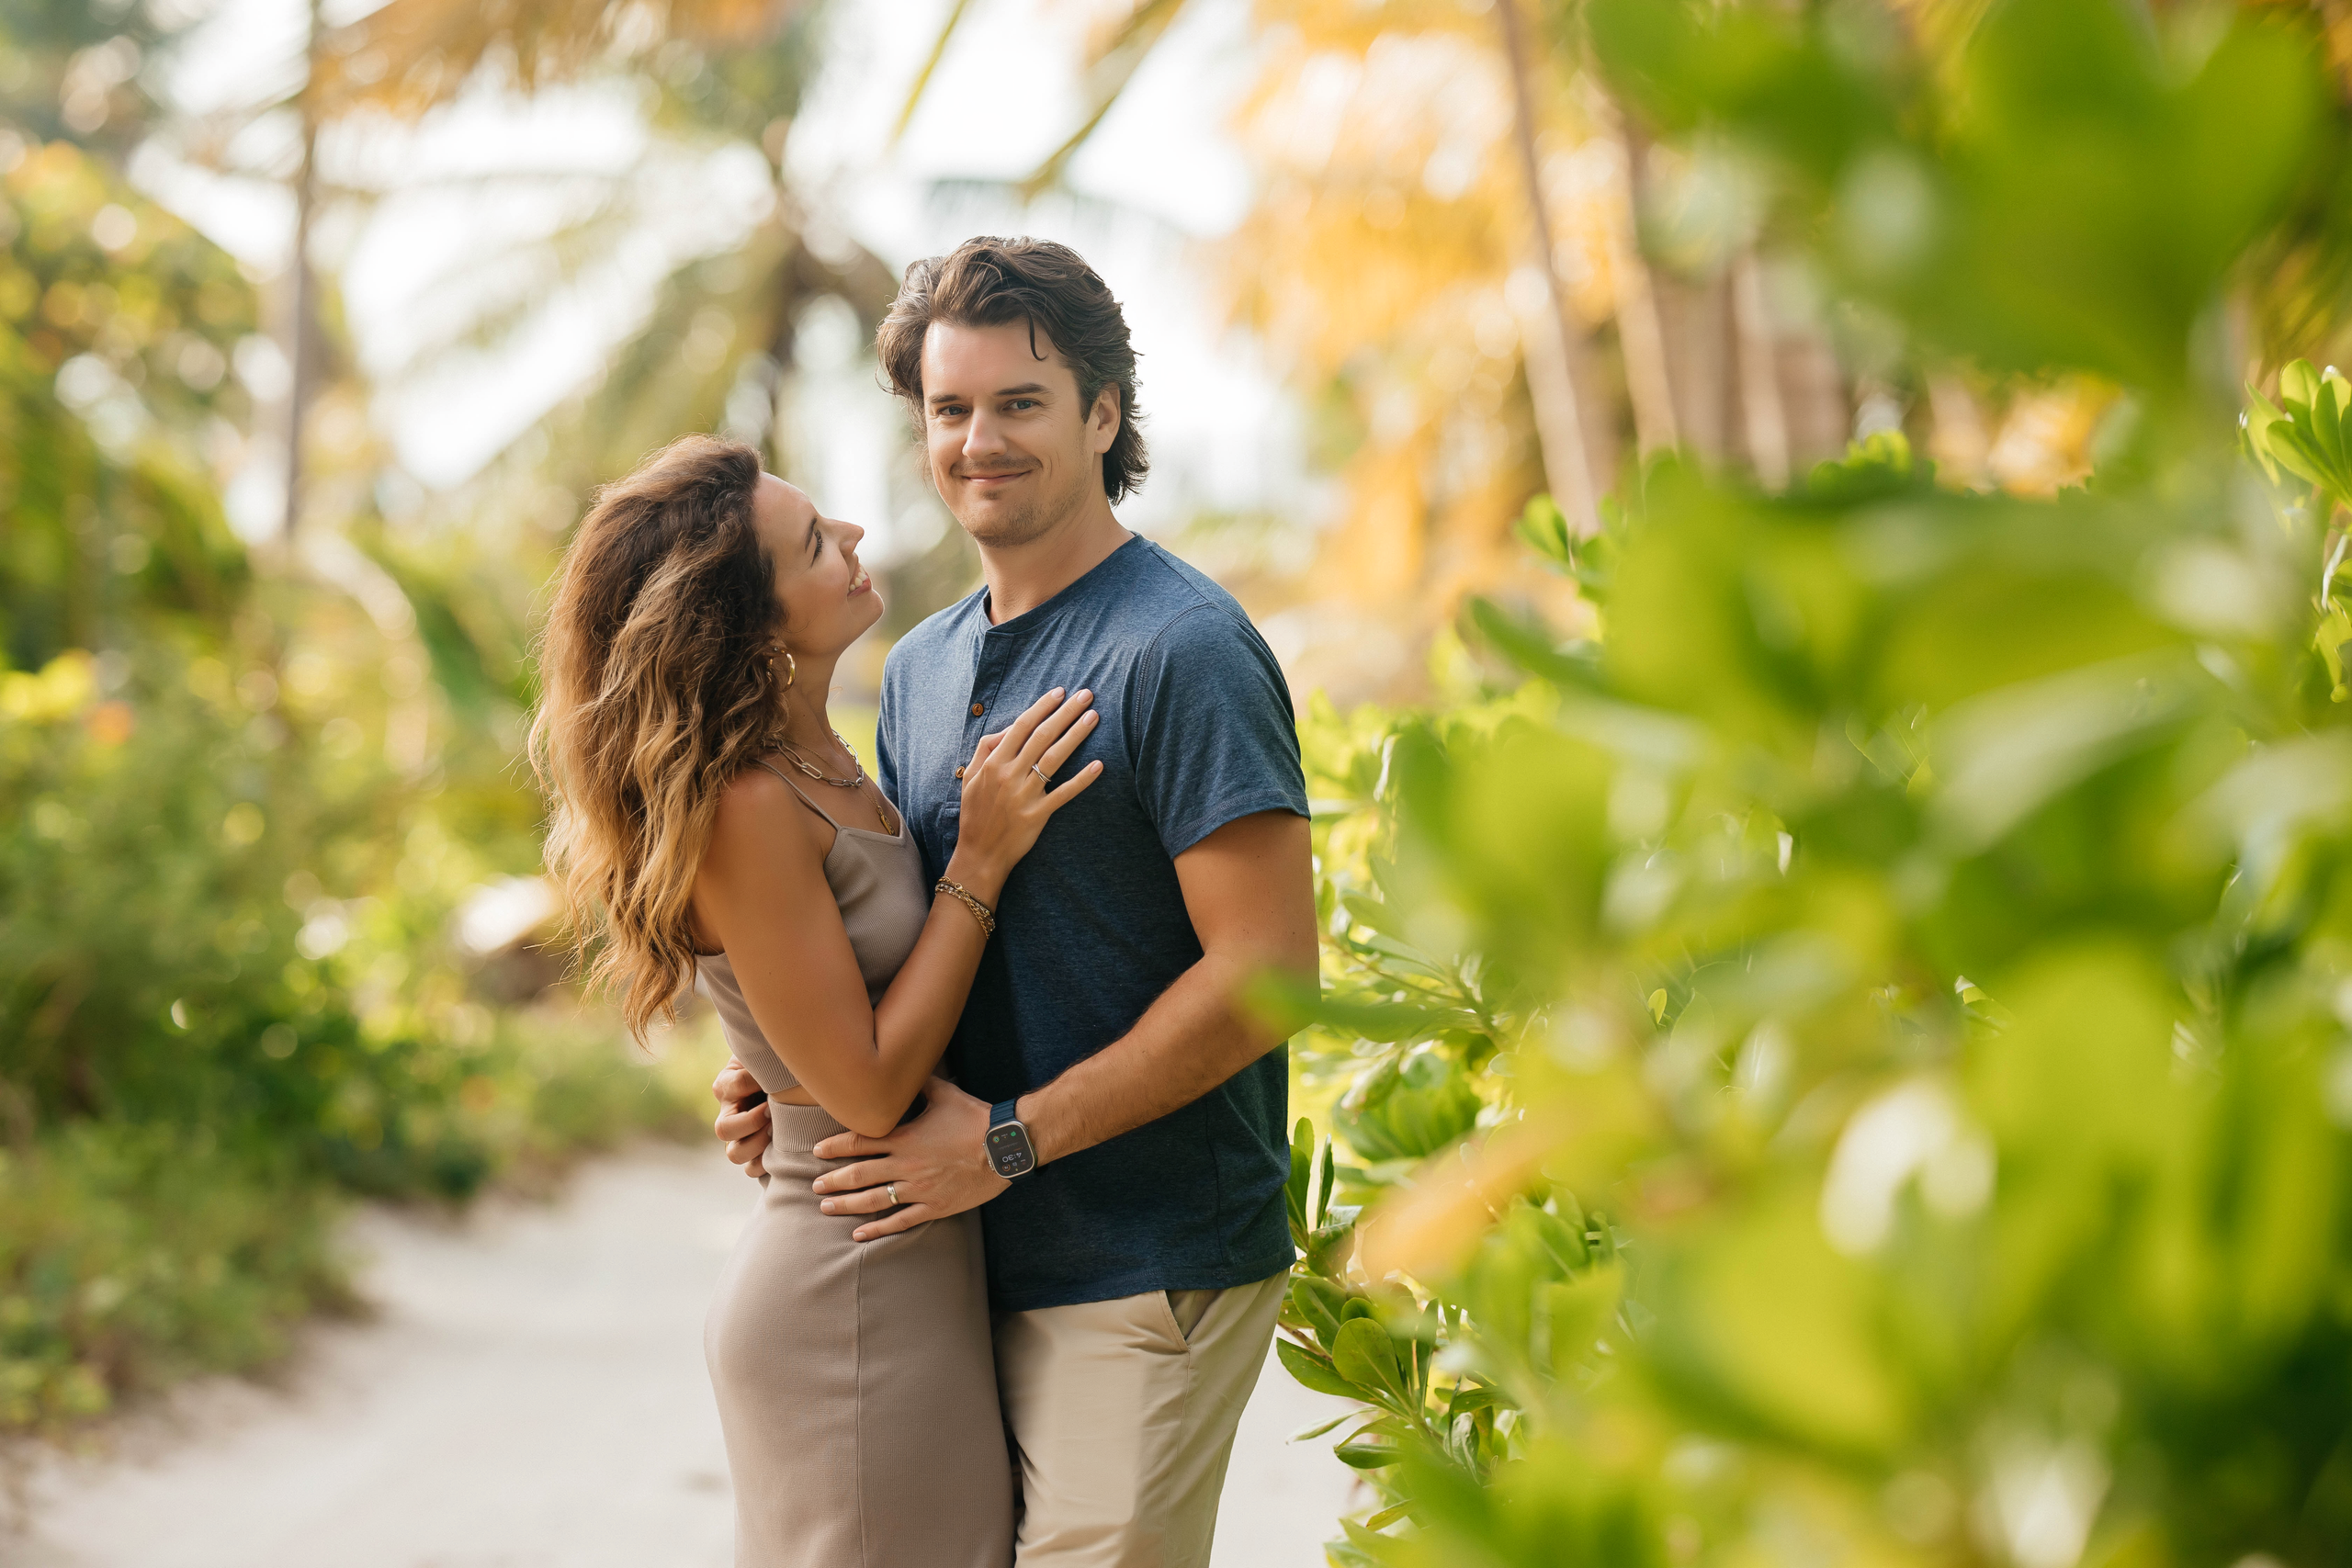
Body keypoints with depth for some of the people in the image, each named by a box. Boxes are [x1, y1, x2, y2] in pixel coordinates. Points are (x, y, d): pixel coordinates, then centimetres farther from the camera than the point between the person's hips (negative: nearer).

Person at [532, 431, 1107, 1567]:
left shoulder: (820, 763, 6)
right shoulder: (744, 811, -22)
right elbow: (868, 1088, -21)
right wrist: (983, 860, -18)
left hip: (917, 1271, 9)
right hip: (851, 1299, -9)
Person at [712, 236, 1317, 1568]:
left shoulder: (1183, 649, -13)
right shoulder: (921, 667, 12)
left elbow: (1267, 972, -19)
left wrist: (1012, 1136, -17)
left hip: (1146, 1272, -8)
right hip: (978, 1259, 8)